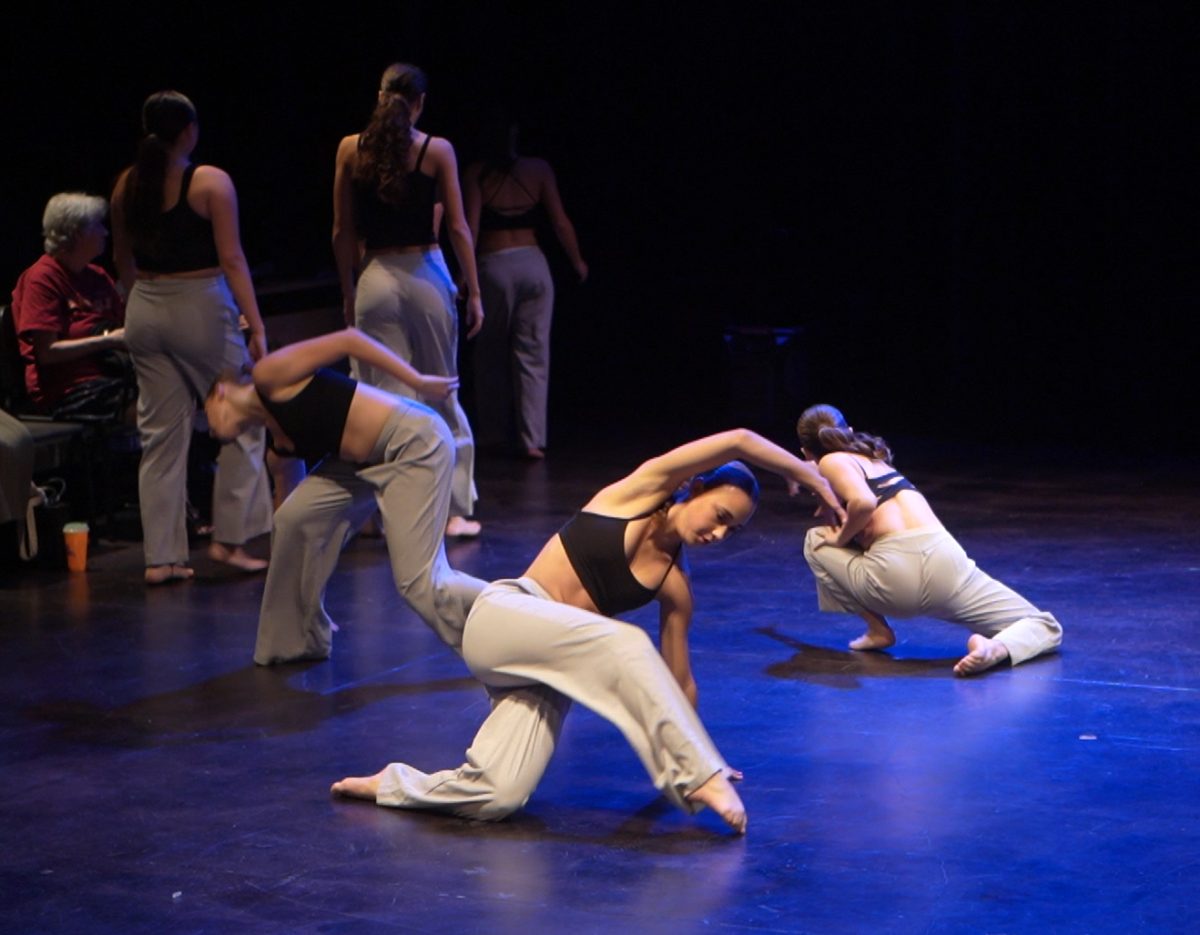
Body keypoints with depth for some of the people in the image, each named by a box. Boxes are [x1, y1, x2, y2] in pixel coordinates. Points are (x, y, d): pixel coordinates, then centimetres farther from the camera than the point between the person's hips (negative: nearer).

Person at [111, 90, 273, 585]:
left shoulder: (126, 185, 6)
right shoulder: (210, 182, -9)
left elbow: (123, 261, 15)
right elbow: (231, 259, -12)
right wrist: (256, 326, -10)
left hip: (145, 311, 5)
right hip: (200, 306, -5)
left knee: (160, 434, 8)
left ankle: (161, 557, 8)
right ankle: (229, 537, 7)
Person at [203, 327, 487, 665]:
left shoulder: (268, 377, -5)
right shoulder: (278, 439, 19)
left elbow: (348, 340, -11)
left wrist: (418, 382, -16)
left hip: (413, 442, -9)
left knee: (419, 584, -13)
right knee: (292, 520, 5)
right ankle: (300, 641, 18)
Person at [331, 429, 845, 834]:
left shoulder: (675, 584, 7)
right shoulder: (641, 492, -3)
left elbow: (678, 680, 14)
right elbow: (738, 441, -12)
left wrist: (684, 752, 14)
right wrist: (810, 474, -5)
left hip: (547, 670, 5)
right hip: (503, 616, -5)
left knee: (497, 798, -18)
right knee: (625, 643, -33)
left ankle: (393, 784, 9)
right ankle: (702, 778, -30)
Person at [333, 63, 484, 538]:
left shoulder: (351, 150, 1)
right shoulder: (437, 151, -4)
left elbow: (342, 232, 3)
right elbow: (458, 229, -4)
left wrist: (348, 292, 12)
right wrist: (474, 293, 2)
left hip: (375, 278, 1)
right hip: (426, 275, -1)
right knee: (443, 396, 9)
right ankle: (455, 511, 12)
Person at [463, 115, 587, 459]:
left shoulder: (476, 174, -2)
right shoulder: (538, 170, 2)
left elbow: (471, 226, -10)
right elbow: (560, 222, 1)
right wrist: (577, 262, 13)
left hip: (493, 265, -1)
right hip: (532, 263, 1)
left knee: (491, 353, 14)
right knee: (533, 353, 4)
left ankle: (492, 433, 22)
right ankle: (533, 439, -2)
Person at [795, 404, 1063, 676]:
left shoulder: (831, 462, 9)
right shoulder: (874, 457, 33)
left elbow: (863, 502, -12)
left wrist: (840, 538, 5)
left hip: (894, 574, -5)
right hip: (945, 563, 5)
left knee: (816, 540, 24)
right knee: (1045, 627, 16)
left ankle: (878, 630, 13)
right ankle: (996, 648, -21)